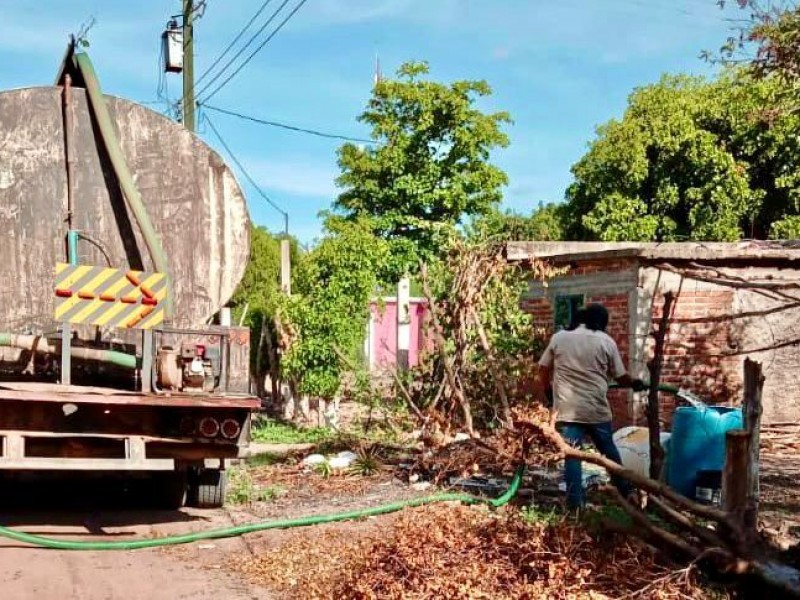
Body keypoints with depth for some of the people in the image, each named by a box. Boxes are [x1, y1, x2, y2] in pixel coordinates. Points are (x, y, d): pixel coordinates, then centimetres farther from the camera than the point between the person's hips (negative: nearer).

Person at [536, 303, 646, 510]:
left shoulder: (559, 338, 4)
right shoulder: (606, 341, 2)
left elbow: (543, 369, 9)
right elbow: (621, 377, 7)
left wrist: (547, 390, 28)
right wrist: (636, 384, 28)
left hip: (567, 409, -1)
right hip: (597, 409, 1)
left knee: (571, 456, 1)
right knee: (609, 451, 18)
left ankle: (575, 504, -2)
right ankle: (627, 491, 30)